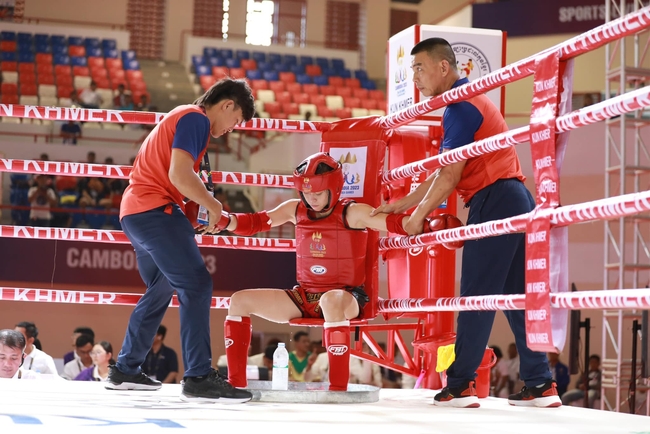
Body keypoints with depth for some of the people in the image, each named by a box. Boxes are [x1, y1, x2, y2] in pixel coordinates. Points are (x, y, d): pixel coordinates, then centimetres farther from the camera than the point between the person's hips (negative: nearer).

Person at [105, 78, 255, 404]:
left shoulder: (183, 118, 23)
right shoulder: (196, 118, -8)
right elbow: (179, 174, -20)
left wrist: (196, 208, 12)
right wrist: (213, 206, -7)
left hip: (135, 211, 11)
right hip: (155, 210, -11)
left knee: (161, 291, 20)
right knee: (197, 286, -14)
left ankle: (125, 371, 27)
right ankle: (199, 378, -18)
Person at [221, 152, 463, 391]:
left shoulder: (352, 213, -8)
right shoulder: (295, 210, 6)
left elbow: (398, 224, -17)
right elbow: (254, 223, 7)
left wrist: (431, 225, -35)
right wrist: (223, 220, -11)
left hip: (346, 296, -6)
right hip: (303, 297, 6)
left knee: (330, 301, -43)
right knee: (239, 301, -1)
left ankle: (338, 387, -37)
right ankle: (236, 382, 4)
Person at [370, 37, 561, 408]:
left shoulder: (460, 106, -8)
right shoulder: (473, 102, 23)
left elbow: (450, 176, -13)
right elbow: (443, 173, 25)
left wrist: (419, 214, -1)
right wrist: (401, 204, 24)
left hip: (494, 200, -10)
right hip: (516, 200, 10)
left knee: (477, 295, -7)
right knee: (518, 295, 8)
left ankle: (461, 385, -5)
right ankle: (540, 385, 8)